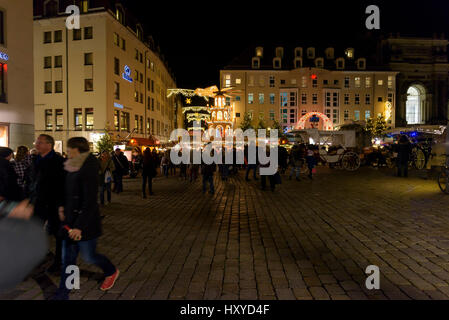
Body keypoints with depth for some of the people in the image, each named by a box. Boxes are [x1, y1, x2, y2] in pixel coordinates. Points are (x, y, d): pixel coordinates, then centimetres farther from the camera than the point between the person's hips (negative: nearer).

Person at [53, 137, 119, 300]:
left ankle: (112, 272, 35)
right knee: (67, 259, 12)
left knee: (89, 256, 8)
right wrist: (63, 208, 12)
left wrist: (80, 226, -24)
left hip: (85, 222, -8)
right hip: (70, 220, 8)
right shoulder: (73, 168, 5)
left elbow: (90, 202, -23)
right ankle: (62, 295, 24)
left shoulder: (88, 170, -20)